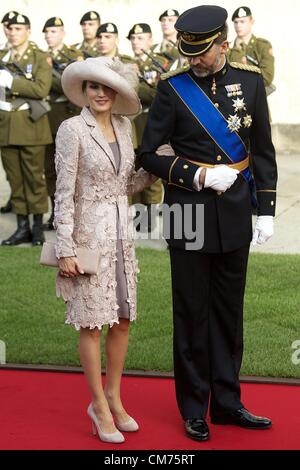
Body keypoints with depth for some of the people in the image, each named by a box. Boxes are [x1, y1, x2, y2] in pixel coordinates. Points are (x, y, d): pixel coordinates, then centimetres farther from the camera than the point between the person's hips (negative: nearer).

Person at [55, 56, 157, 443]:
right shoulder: (72, 129, -11)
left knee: (122, 318, 11)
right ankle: (99, 405, 15)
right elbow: (64, 193, -13)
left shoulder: (123, 126, 8)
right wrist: (65, 248, -15)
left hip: (121, 231, 6)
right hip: (88, 233, -6)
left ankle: (114, 398, 26)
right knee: (92, 322, 2)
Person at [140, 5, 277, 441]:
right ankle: (194, 409, 18)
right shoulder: (172, 87, -6)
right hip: (190, 214, -3)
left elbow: (264, 151, 7)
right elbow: (149, 154, -4)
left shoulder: (250, 79, 2)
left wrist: (266, 209, 2)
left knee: (229, 311, 12)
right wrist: (198, 175, -15)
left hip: (235, 214, 3)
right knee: (192, 313, 6)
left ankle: (227, 402, 25)